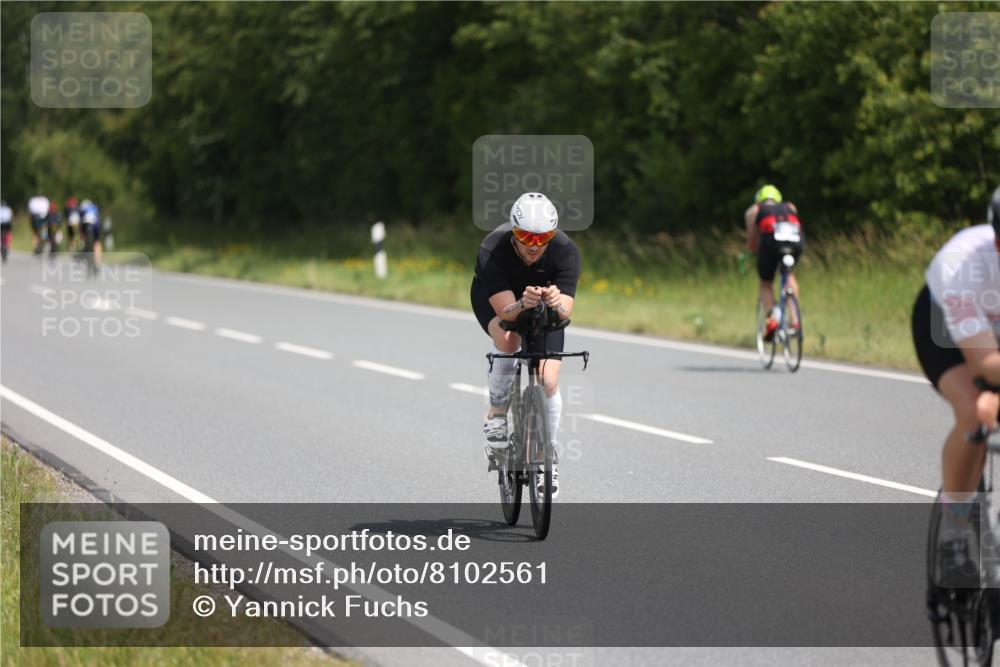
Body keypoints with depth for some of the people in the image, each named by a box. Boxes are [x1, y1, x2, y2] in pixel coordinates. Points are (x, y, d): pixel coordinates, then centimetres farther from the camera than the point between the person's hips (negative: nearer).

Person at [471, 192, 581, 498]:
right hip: (495, 298, -1)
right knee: (508, 340, -36)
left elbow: (566, 311, -40)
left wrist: (557, 304, -63)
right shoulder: (492, 251, -37)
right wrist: (524, 304, -64)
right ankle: (497, 416, -11)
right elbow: (505, 310, -42)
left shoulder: (566, 251, -34)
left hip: (545, 305, 2)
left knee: (548, 381, -12)